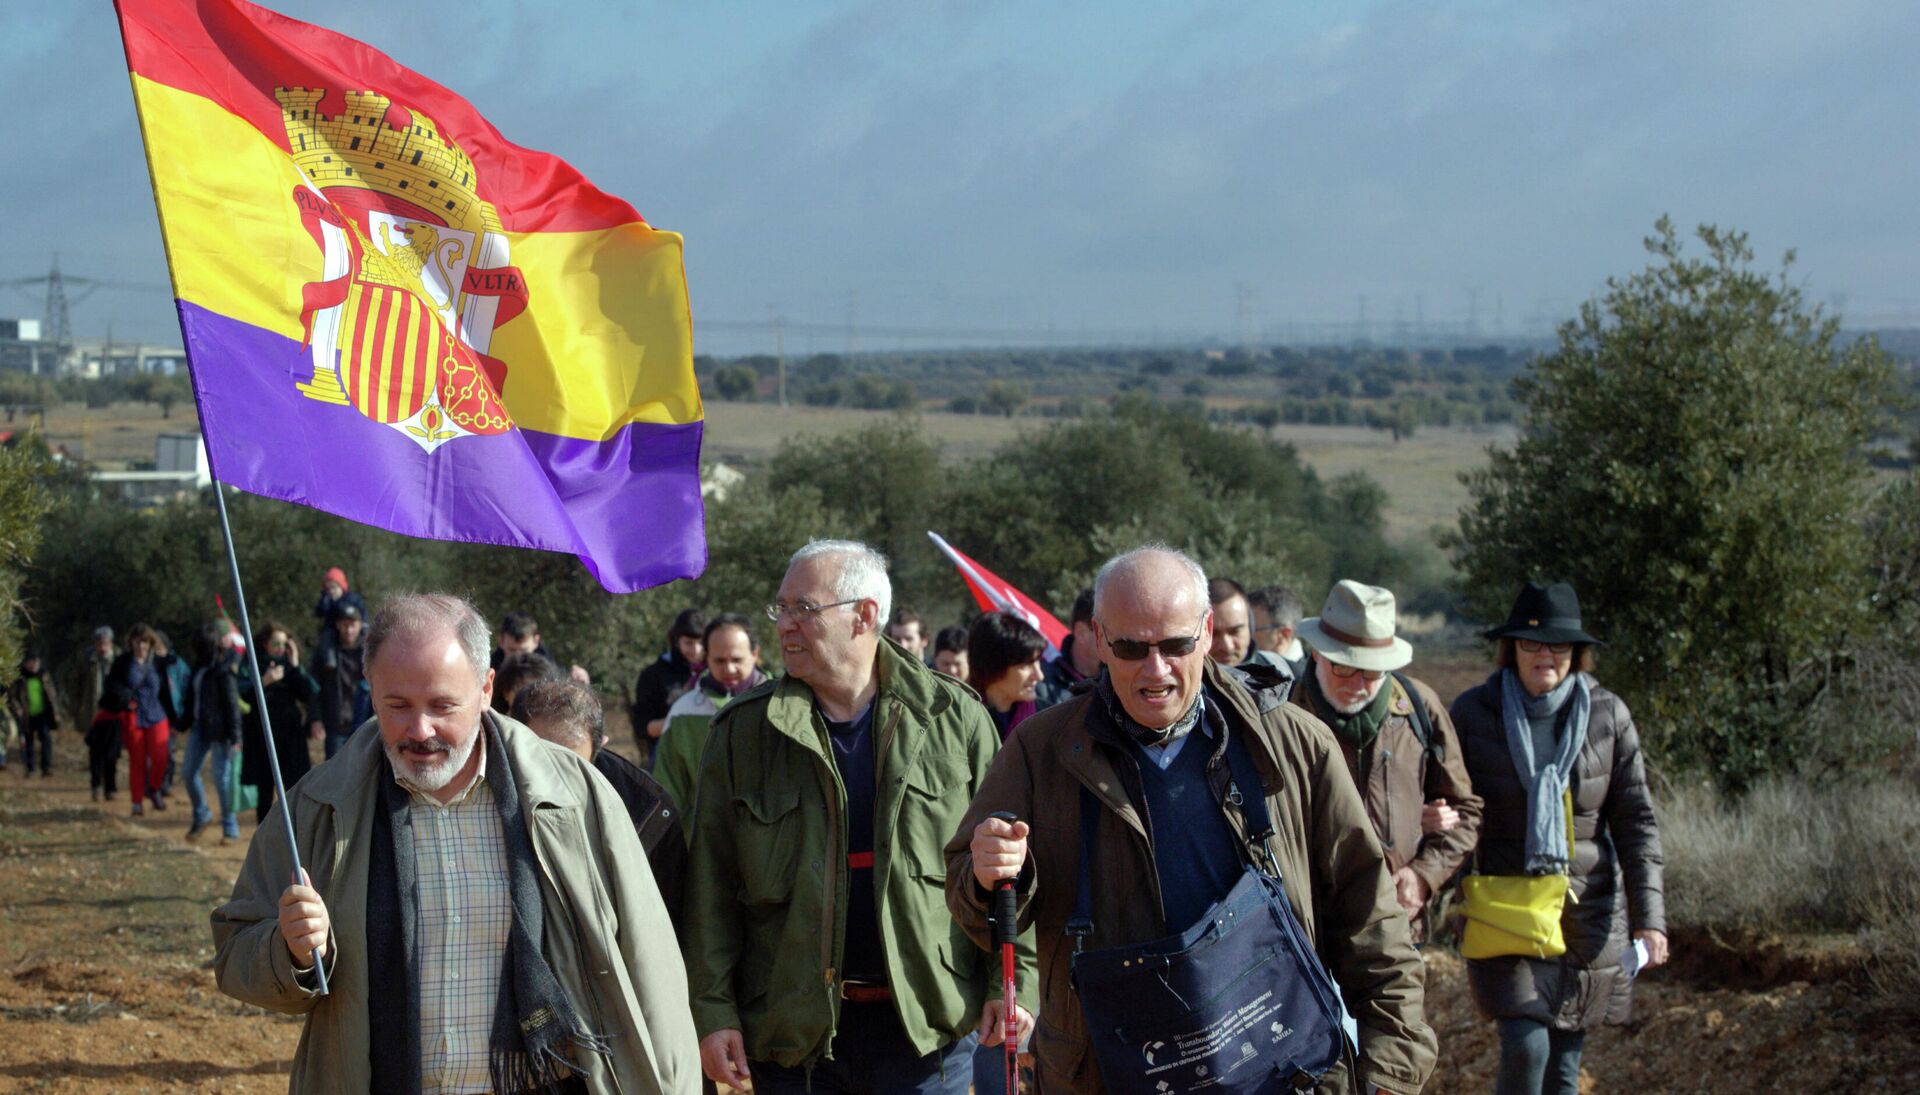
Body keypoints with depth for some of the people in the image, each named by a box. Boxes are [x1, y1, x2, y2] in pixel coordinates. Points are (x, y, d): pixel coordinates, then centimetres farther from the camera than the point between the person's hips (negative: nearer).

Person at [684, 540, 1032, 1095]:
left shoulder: (954, 719, 2)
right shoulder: (743, 731, 4)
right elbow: (711, 886, 3)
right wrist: (713, 1011, -4)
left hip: (925, 1029, -1)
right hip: (794, 1030, 1)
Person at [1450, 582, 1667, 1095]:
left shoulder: (1608, 715, 1)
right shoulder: (1474, 712, -3)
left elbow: (1635, 821, 2)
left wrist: (1649, 916, -6)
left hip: (1588, 912, 2)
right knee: (1526, 1048, -17)